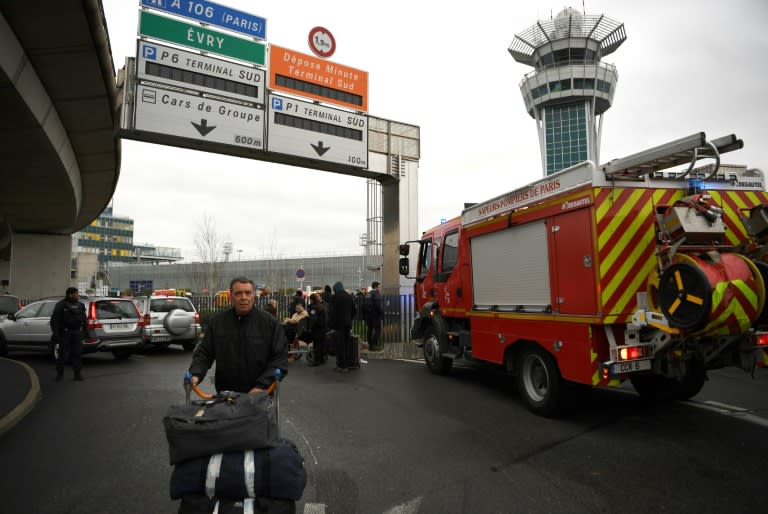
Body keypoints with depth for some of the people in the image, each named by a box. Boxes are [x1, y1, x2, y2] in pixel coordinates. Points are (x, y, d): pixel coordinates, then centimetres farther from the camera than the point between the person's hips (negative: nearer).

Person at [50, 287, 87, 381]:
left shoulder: (80, 305, 12)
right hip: (65, 333, -3)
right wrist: (56, 332, -13)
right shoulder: (61, 305, -2)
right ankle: (59, 373, 16)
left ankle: (78, 373, 9)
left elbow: (84, 319, 18)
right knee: (62, 353, 2)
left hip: (77, 332, 3)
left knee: (77, 353, 4)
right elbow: (55, 319, -6)